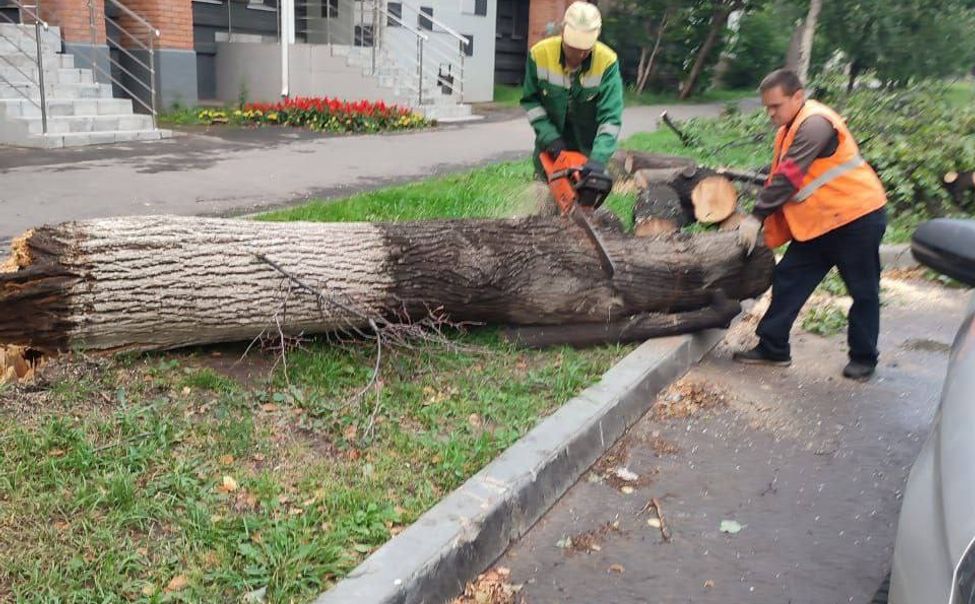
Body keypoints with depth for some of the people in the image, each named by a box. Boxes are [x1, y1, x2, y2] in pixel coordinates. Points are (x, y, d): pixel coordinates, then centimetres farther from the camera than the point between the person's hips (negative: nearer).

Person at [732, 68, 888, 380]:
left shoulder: (815, 123, -20)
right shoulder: (790, 129, 10)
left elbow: (788, 177, -27)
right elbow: (777, 178, 11)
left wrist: (756, 217, -25)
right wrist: (766, 228, 4)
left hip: (857, 217, -9)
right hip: (818, 222, 9)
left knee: (863, 291, 5)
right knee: (789, 279, 5)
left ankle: (863, 358, 17)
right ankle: (773, 347, 11)